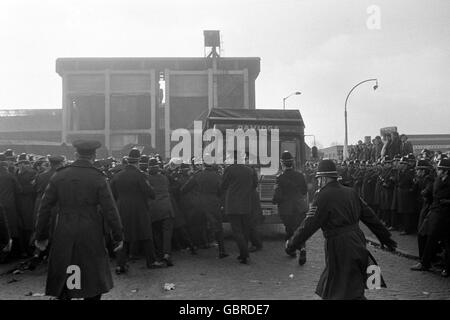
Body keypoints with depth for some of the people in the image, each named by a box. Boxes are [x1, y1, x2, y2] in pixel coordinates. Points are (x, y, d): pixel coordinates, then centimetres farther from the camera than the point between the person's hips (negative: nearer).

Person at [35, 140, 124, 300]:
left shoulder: (59, 176, 0)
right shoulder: (98, 178, -8)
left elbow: (45, 208, 2)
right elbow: (110, 210, -9)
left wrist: (41, 236, 11)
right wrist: (118, 236, 1)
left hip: (63, 237, 2)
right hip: (91, 237, -2)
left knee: (61, 279, 14)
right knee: (95, 280, 13)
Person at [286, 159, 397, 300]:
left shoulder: (323, 196, -14)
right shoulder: (351, 192, 8)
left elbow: (309, 224, -14)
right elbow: (370, 216, 13)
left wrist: (291, 244, -3)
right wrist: (385, 237, 23)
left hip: (340, 249, -8)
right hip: (357, 244, 8)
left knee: (351, 293, -1)